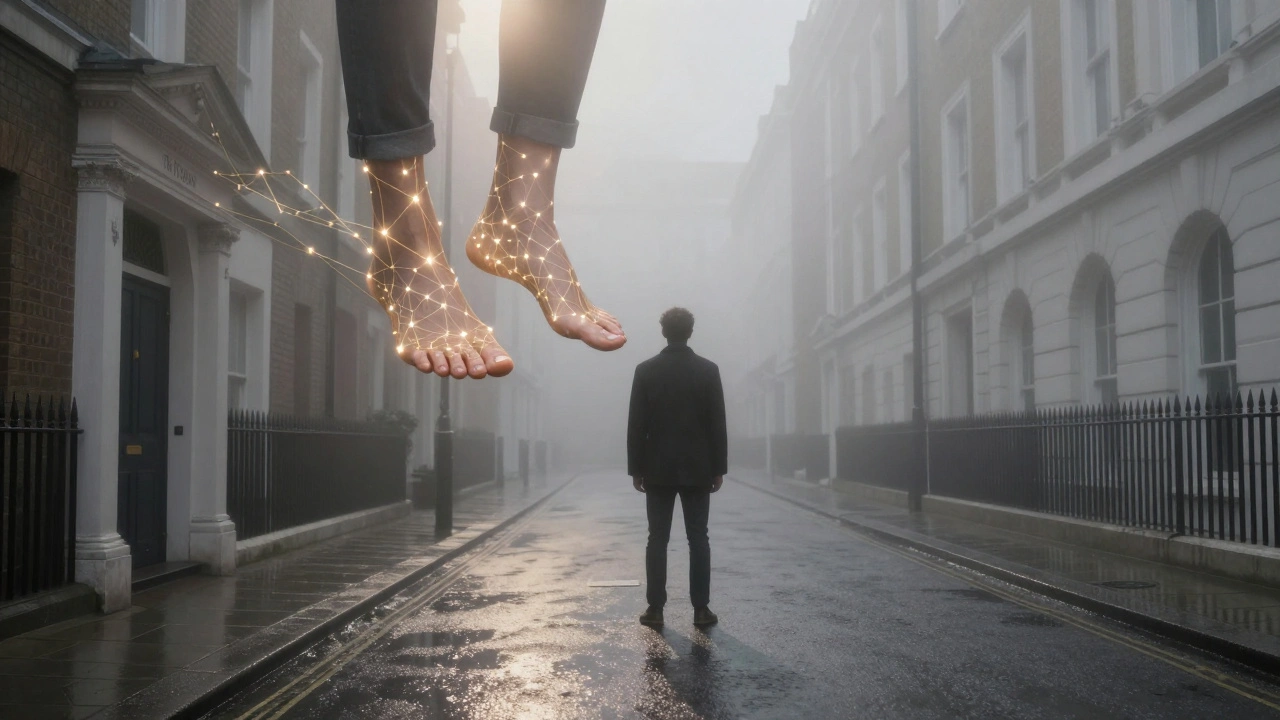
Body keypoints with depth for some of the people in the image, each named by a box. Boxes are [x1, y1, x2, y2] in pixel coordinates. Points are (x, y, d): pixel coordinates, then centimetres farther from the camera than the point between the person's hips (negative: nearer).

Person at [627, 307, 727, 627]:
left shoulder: (646, 370, -2)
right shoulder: (708, 370, -2)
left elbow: (636, 423, -2)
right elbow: (718, 423, -2)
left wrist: (636, 468, 4)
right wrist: (719, 468, 4)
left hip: (658, 469, 0)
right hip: (697, 469, 0)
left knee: (657, 540, 4)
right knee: (698, 540, 4)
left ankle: (655, 608, 4)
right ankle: (701, 608, 4)